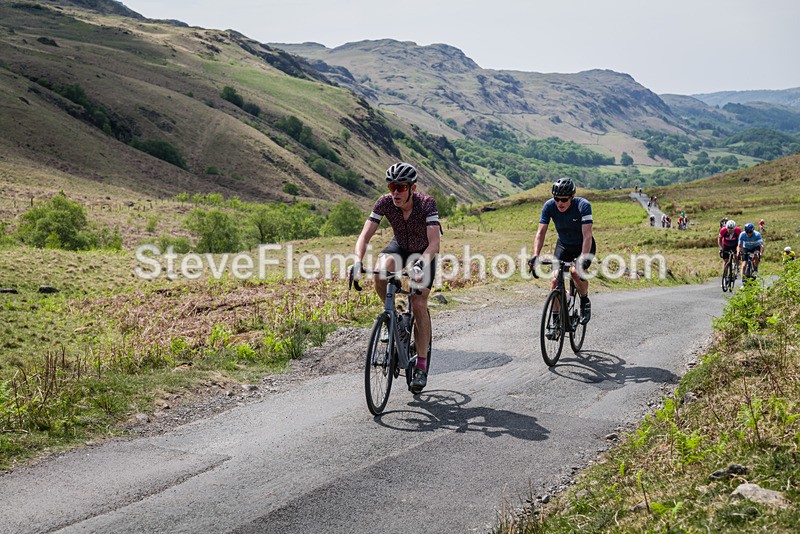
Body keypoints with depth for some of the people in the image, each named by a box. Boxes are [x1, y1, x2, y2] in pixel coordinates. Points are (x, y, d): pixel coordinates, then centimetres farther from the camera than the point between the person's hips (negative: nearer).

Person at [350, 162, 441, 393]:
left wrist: (421, 264, -57)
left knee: (419, 305, -15)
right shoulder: (384, 203, -24)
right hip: (399, 247, 3)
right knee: (380, 271, -32)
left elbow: (434, 243, -39)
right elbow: (365, 235, -27)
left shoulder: (427, 203, -32)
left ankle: (421, 365, -4)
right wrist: (358, 261, -45)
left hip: (424, 252, -3)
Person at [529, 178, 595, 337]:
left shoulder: (583, 205, -30)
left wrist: (583, 259, -49)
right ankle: (555, 321, -2)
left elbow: (587, 235, -36)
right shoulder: (549, 206, -21)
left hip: (584, 246, -3)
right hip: (563, 245, 3)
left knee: (576, 272, -29)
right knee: (555, 278, -13)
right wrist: (535, 256, -34)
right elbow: (541, 232, -21)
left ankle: (585, 302, 0)